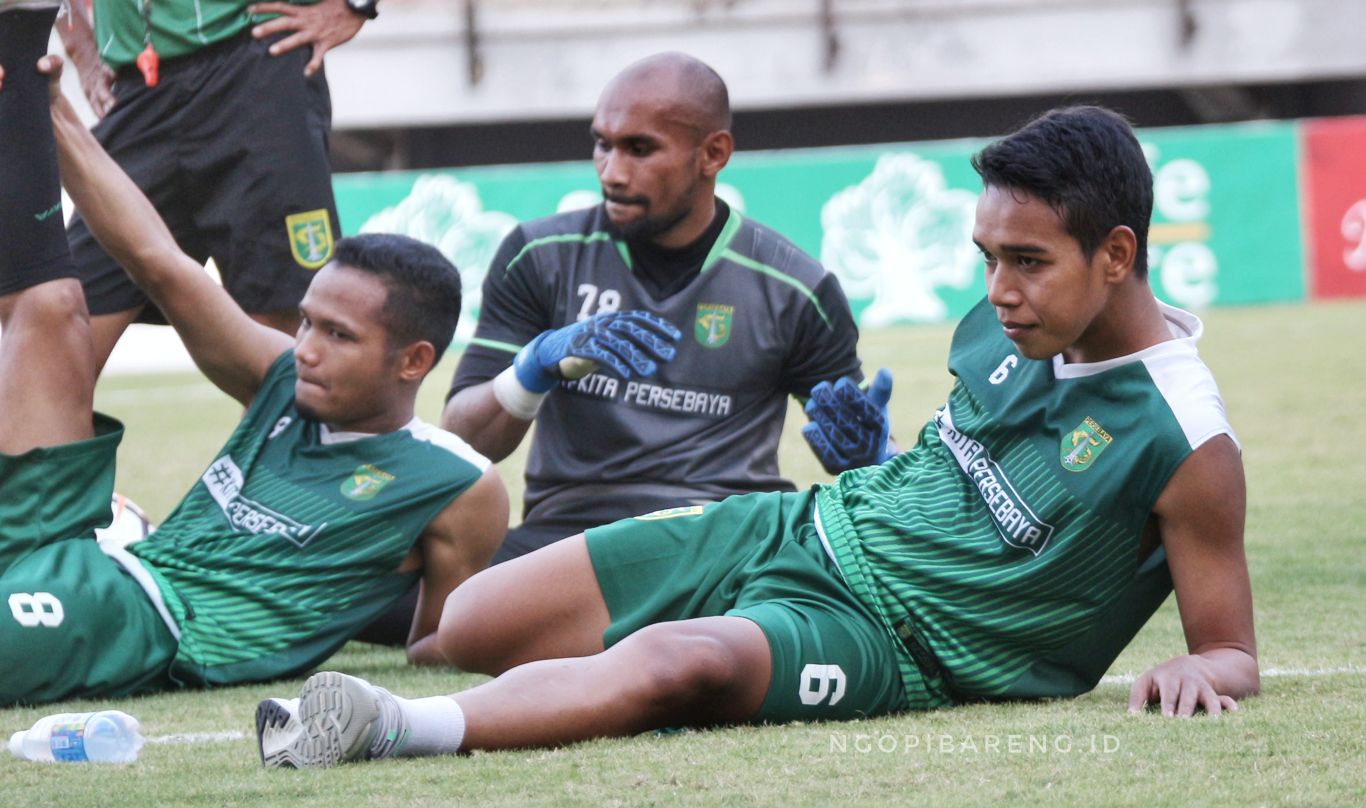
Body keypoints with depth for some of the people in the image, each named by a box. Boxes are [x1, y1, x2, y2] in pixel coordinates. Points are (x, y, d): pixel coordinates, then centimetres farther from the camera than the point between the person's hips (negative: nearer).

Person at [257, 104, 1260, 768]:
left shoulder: (1186, 443, -16)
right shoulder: (1007, 326, 4)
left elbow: (1234, 652, -11)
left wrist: (1197, 673, -32)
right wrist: (863, 454, 7)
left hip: (885, 643, -8)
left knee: (677, 665, -42)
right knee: (470, 625, -5)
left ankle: (392, 729, -57)